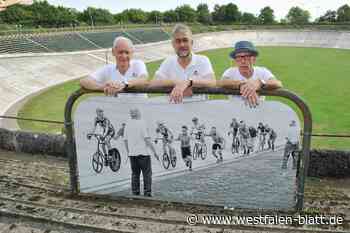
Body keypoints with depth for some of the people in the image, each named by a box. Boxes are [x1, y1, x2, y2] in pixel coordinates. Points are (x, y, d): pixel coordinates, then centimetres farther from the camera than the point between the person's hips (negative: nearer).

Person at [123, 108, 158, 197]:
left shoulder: (128, 124, 7)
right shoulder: (142, 123, -10)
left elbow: (125, 140, 10)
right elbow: (147, 139, -15)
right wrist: (154, 151, -9)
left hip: (132, 153, 6)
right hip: (143, 153, -6)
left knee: (135, 173, 14)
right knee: (147, 173, 2)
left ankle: (135, 192, 15)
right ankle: (147, 192, 0)